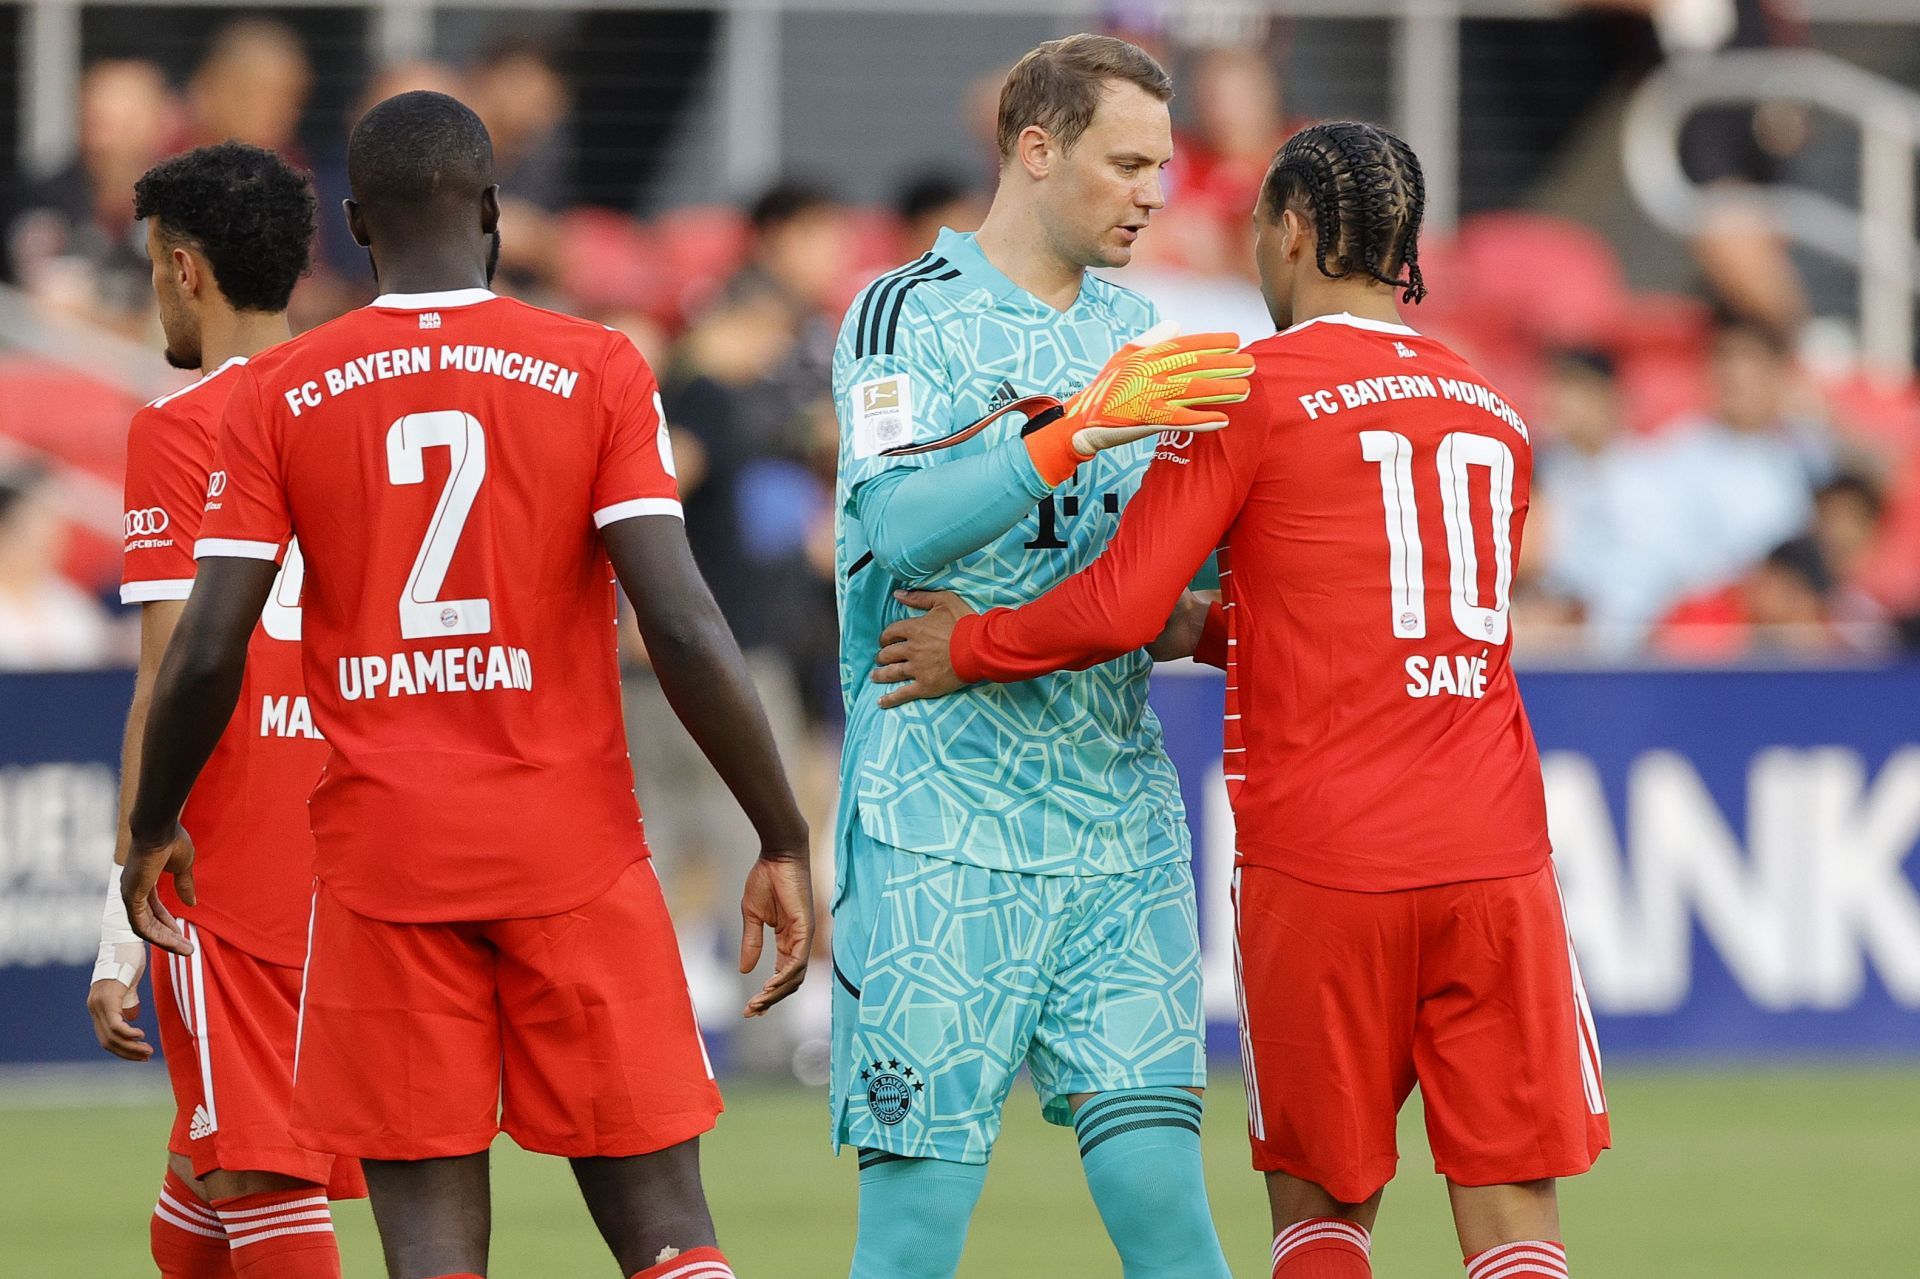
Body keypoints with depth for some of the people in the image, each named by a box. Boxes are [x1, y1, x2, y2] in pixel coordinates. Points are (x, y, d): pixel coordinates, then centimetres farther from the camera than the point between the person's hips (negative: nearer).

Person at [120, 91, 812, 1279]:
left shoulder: (279, 394, 2)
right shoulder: (599, 371, -1)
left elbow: (207, 654, 0)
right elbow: (683, 626, -9)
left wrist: (154, 830, 17)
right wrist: (784, 840, -3)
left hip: (382, 863, 1)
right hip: (575, 855, -1)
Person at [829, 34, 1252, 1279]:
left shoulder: (1132, 332, 17)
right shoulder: (907, 312, -2)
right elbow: (897, 524, -18)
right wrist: (1079, 433, -26)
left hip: (1119, 814, 5)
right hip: (943, 816, -5)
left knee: (1155, 1177, -3)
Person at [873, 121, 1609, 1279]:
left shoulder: (1253, 393, -2)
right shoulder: (1494, 414, 15)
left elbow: (1118, 608, -6)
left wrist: (975, 647, 11)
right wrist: (1214, 630, 30)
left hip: (1322, 865, -3)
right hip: (1494, 856, 3)